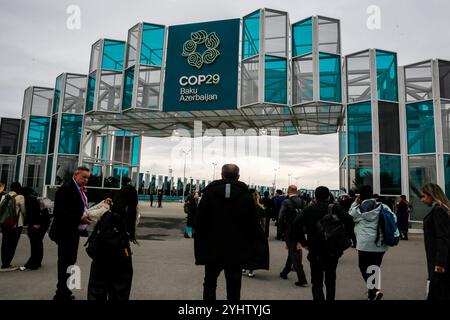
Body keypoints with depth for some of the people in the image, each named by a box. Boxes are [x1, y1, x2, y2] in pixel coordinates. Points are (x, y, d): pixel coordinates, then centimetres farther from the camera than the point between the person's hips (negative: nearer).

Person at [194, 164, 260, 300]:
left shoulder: (209, 193, -4)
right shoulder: (246, 196, -3)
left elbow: (200, 223, -5)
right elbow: (253, 226, -3)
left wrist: (199, 250, 1)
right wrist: (246, 248, 7)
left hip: (212, 250, 0)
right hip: (237, 253, 0)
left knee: (209, 284, 19)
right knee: (233, 289, 11)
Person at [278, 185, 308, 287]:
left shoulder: (286, 202, -13)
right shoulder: (302, 202, 1)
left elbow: (280, 218, -17)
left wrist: (283, 230, -4)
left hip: (289, 231, -6)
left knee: (294, 254, -1)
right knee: (293, 251, 20)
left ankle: (302, 279, -5)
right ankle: (285, 272, 35)